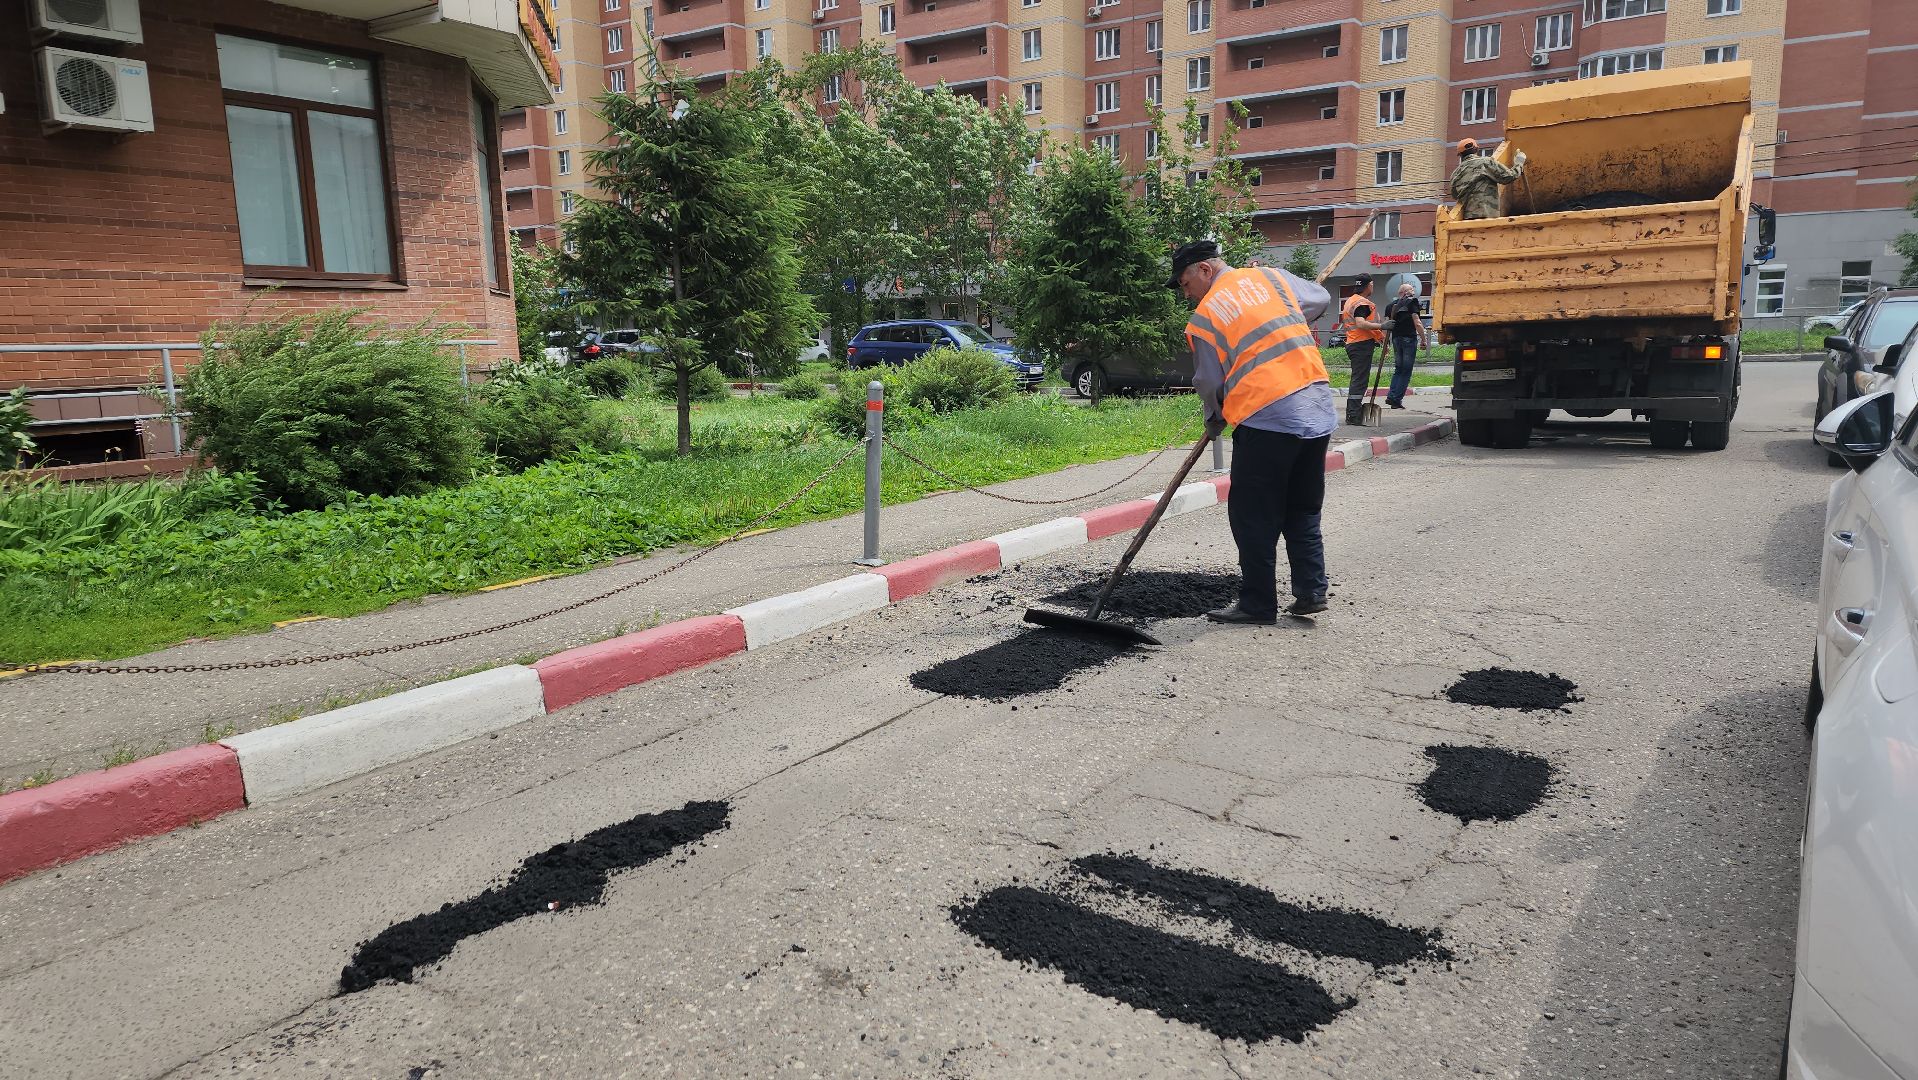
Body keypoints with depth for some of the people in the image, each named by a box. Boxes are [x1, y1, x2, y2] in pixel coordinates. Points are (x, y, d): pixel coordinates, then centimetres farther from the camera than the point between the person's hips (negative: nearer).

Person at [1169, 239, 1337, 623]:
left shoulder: (1203, 317, -1)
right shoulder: (1270, 276, 12)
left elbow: (1209, 383, 3)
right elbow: (1320, 299, 26)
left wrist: (1214, 420, 22)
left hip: (1267, 419, -6)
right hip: (1319, 411, 6)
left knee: (1254, 518, 4)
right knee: (1302, 511, 18)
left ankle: (1257, 604, 9)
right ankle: (1310, 591, 17)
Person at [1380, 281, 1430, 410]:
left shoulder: (1391, 305, 13)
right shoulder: (1412, 302, -4)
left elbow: (1387, 325, 10)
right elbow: (1417, 323, -10)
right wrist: (1424, 339, -4)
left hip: (1396, 339, 5)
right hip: (1409, 338, -5)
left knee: (1398, 369, 15)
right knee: (1406, 371, 0)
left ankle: (1391, 396, 2)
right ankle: (1397, 399, -5)